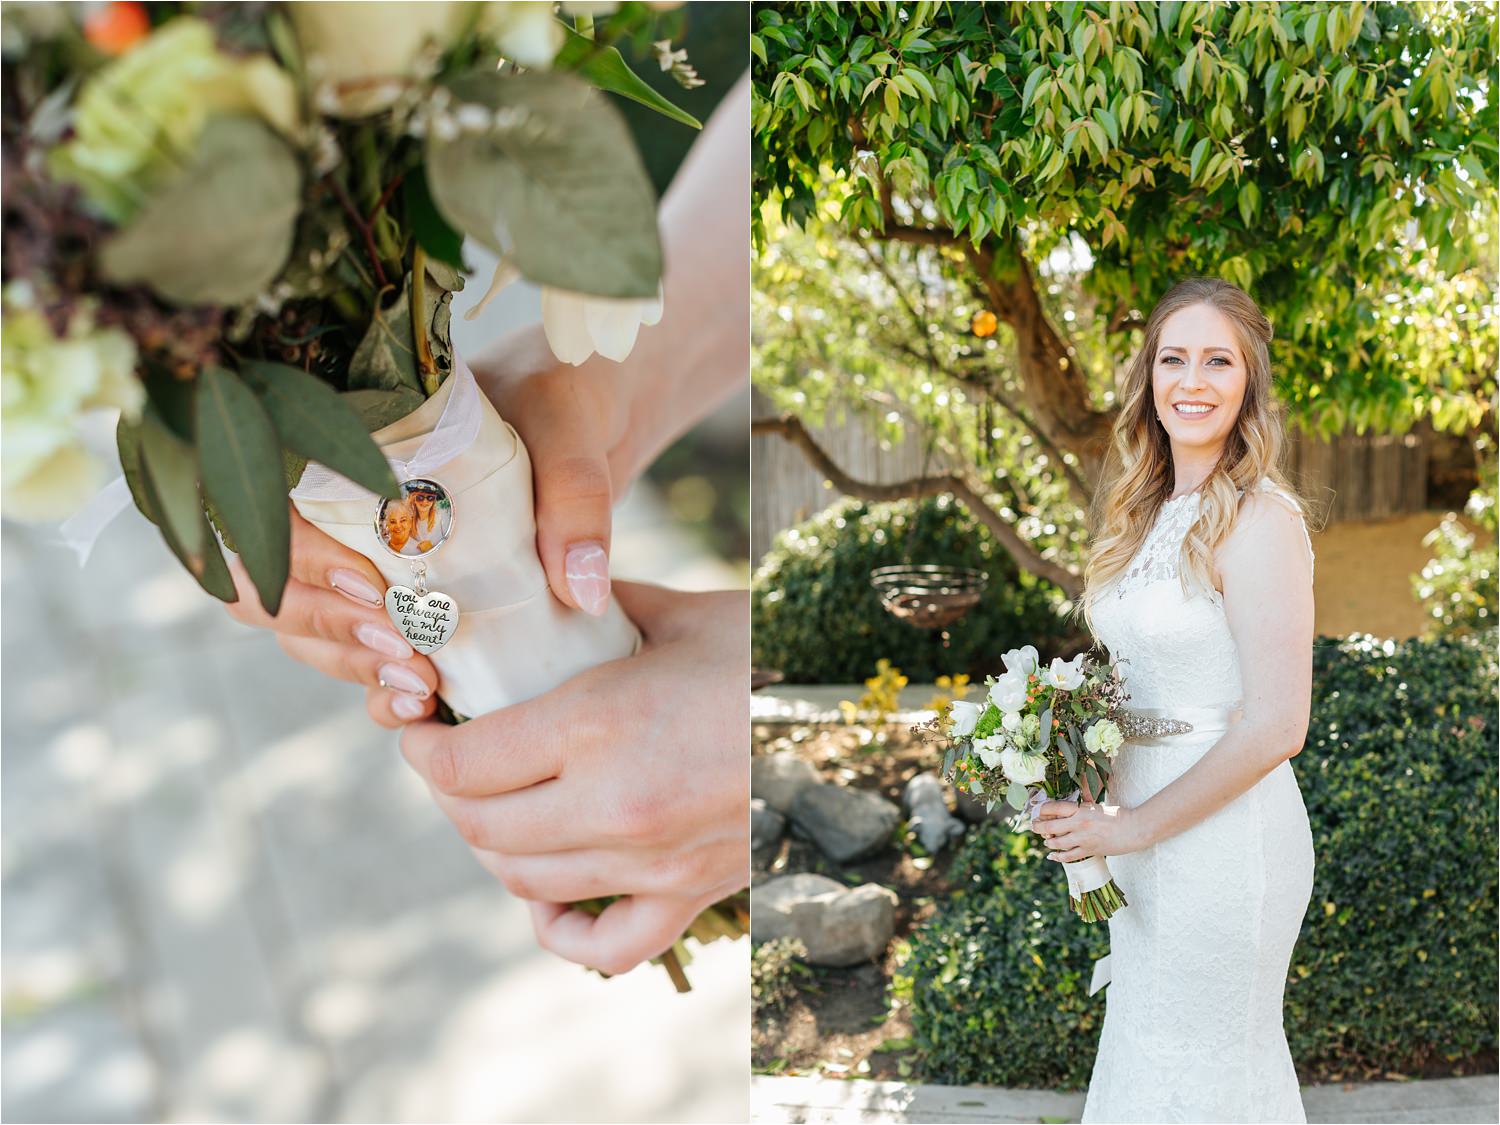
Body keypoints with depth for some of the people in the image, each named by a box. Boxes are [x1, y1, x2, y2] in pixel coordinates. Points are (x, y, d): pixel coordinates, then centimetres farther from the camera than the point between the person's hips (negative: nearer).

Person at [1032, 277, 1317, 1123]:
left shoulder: (1258, 520, -18)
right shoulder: (1150, 512, 8)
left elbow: (1276, 726, -22)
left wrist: (1135, 826, -15)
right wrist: (1093, 796, 2)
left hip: (1227, 835, -8)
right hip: (1147, 824, 8)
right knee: (1143, 1052, 19)